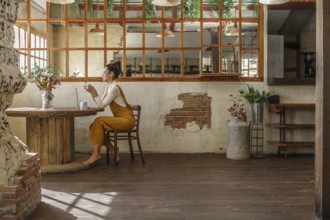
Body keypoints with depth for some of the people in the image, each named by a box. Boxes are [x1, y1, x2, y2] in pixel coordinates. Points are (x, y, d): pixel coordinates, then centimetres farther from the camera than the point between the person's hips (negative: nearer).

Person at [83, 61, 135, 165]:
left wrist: (93, 90, -16)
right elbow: (100, 103, 9)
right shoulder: (108, 87, 12)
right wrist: (91, 91, 2)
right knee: (95, 126, -1)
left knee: (99, 121, -21)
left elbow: (101, 105, -19)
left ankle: (96, 154, -14)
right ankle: (113, 152, 1)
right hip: (121, 119, 9)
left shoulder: (114, 87, -18)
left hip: (127, 119, -9)